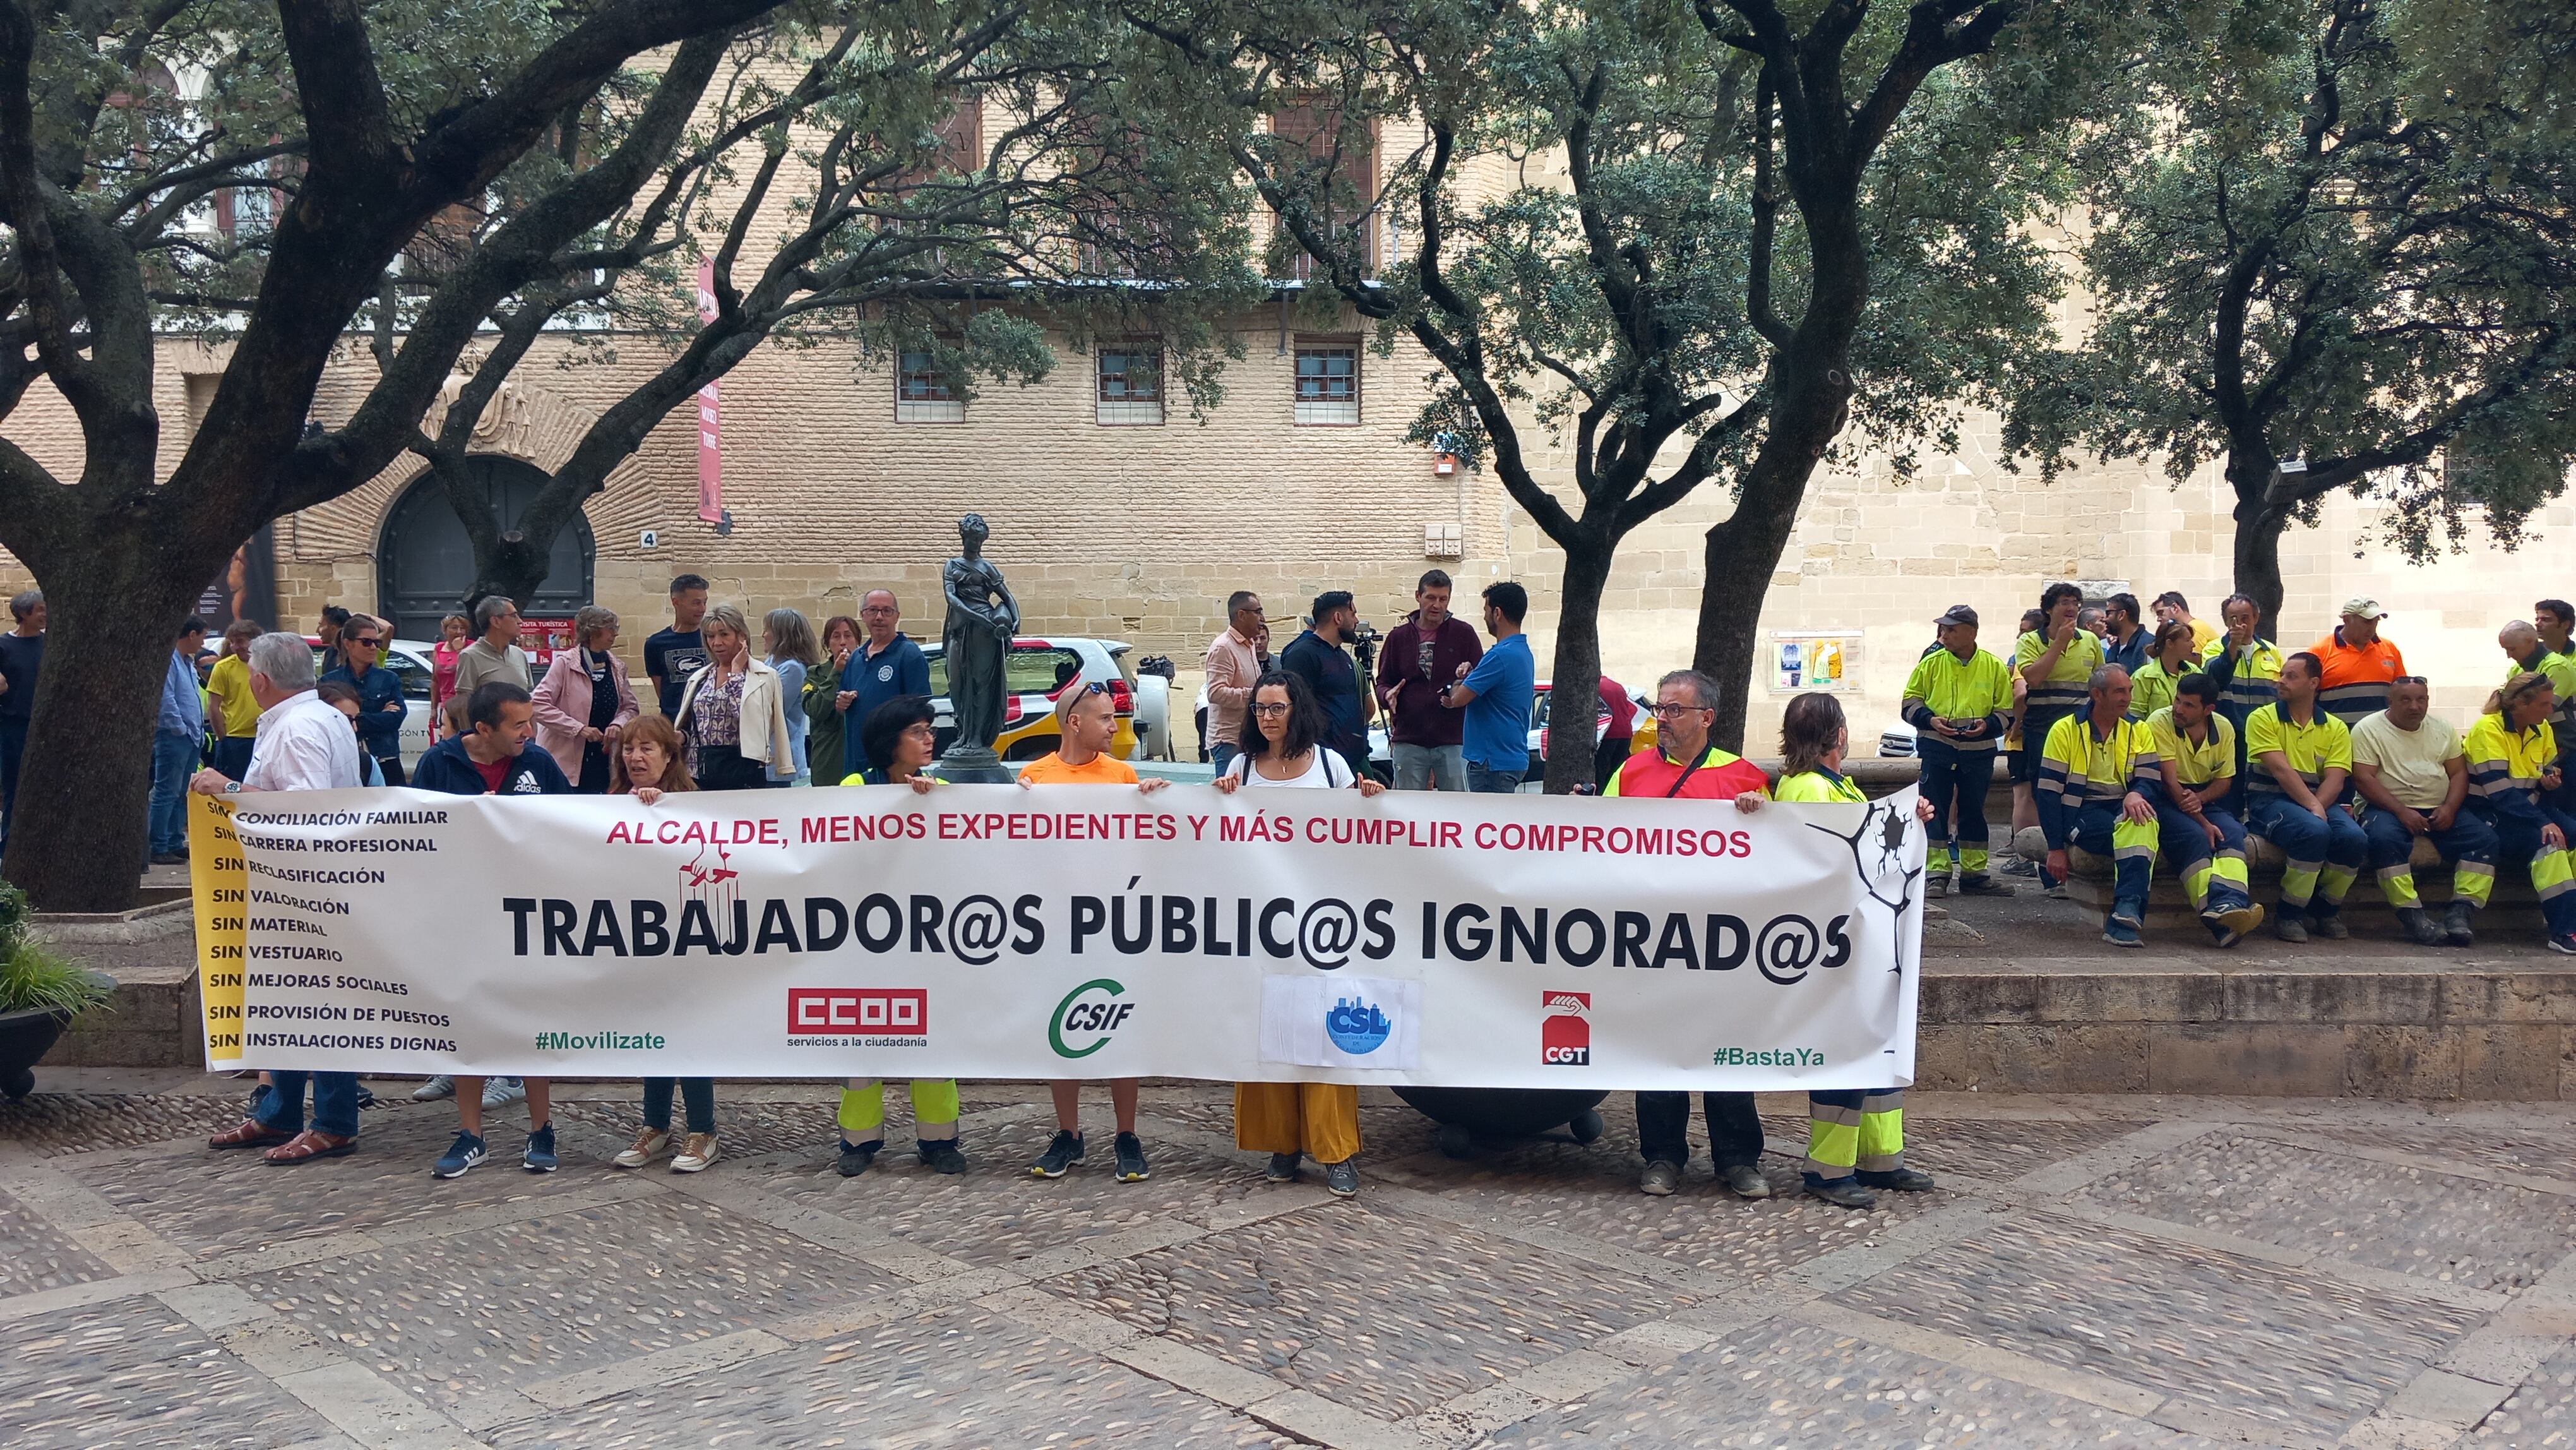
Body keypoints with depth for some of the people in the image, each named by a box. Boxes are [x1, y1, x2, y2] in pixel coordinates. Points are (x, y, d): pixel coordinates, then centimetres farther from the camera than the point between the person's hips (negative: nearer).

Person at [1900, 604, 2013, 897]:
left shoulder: (1994, 667, 2)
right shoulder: (1931, 663, 0)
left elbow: (2006, 710, 8)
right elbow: (1910, 700, 6)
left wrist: (1988, 724, -11)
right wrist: (1929, 719, -11)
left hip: (1978, 751, 1)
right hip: (1937, 748, -1)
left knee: (1974, 812, 10)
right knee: (1934, 811, -2)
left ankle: (1974, 874, 19)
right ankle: (1936, 875, 3)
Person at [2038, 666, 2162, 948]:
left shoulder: (2138, 731, 13)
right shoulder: (2065, 730, 2)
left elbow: (2149, 780, 4)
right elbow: (2049, 792, -2)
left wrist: (2135, 795, -23)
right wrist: (2056, 848, -9)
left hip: (2123, 808, 3)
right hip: (2081, 814, -3)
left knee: (2143, 820, -34)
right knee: (2131, 829, -33)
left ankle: (2126, 912, -42)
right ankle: (2127, 913, -33)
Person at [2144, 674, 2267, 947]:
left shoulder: (2224, 728, 3)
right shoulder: (2160, 722, -12)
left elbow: (2224, 781, 7)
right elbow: (2170, 781, -17)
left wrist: (2199, 798, -17)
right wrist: (2203, 823, -23)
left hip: (2205, 799, 5)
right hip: (2165, 799, -5)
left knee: (2231, 832, -27)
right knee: (2194, 837, -33)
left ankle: (2229, 904, -50)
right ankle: (2218, 919, -47)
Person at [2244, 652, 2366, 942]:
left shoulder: (2335, 728, 11)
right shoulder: (2263, 718, 2)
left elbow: (2334, 779, -2)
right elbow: (2280, 769, -11)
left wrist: (2317, 806, -21)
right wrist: (2311, 806, -21)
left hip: (2321, 801, 4)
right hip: (2272, 800, -4)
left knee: (2355, 838, -26)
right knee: (2314, 831, -35)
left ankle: (2325, 911, 1)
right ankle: (2289, 915, -18)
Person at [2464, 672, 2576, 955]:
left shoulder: (2542, 729, 6)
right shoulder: (2489, 728, -16)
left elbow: (2550, 772, 19)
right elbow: (2499, 791, -24)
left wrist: (2551, 781, -7)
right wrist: (2543, 823, -31)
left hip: (2529, 808, 7)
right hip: (2491, 814, -7)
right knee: (2547, 841, -30)